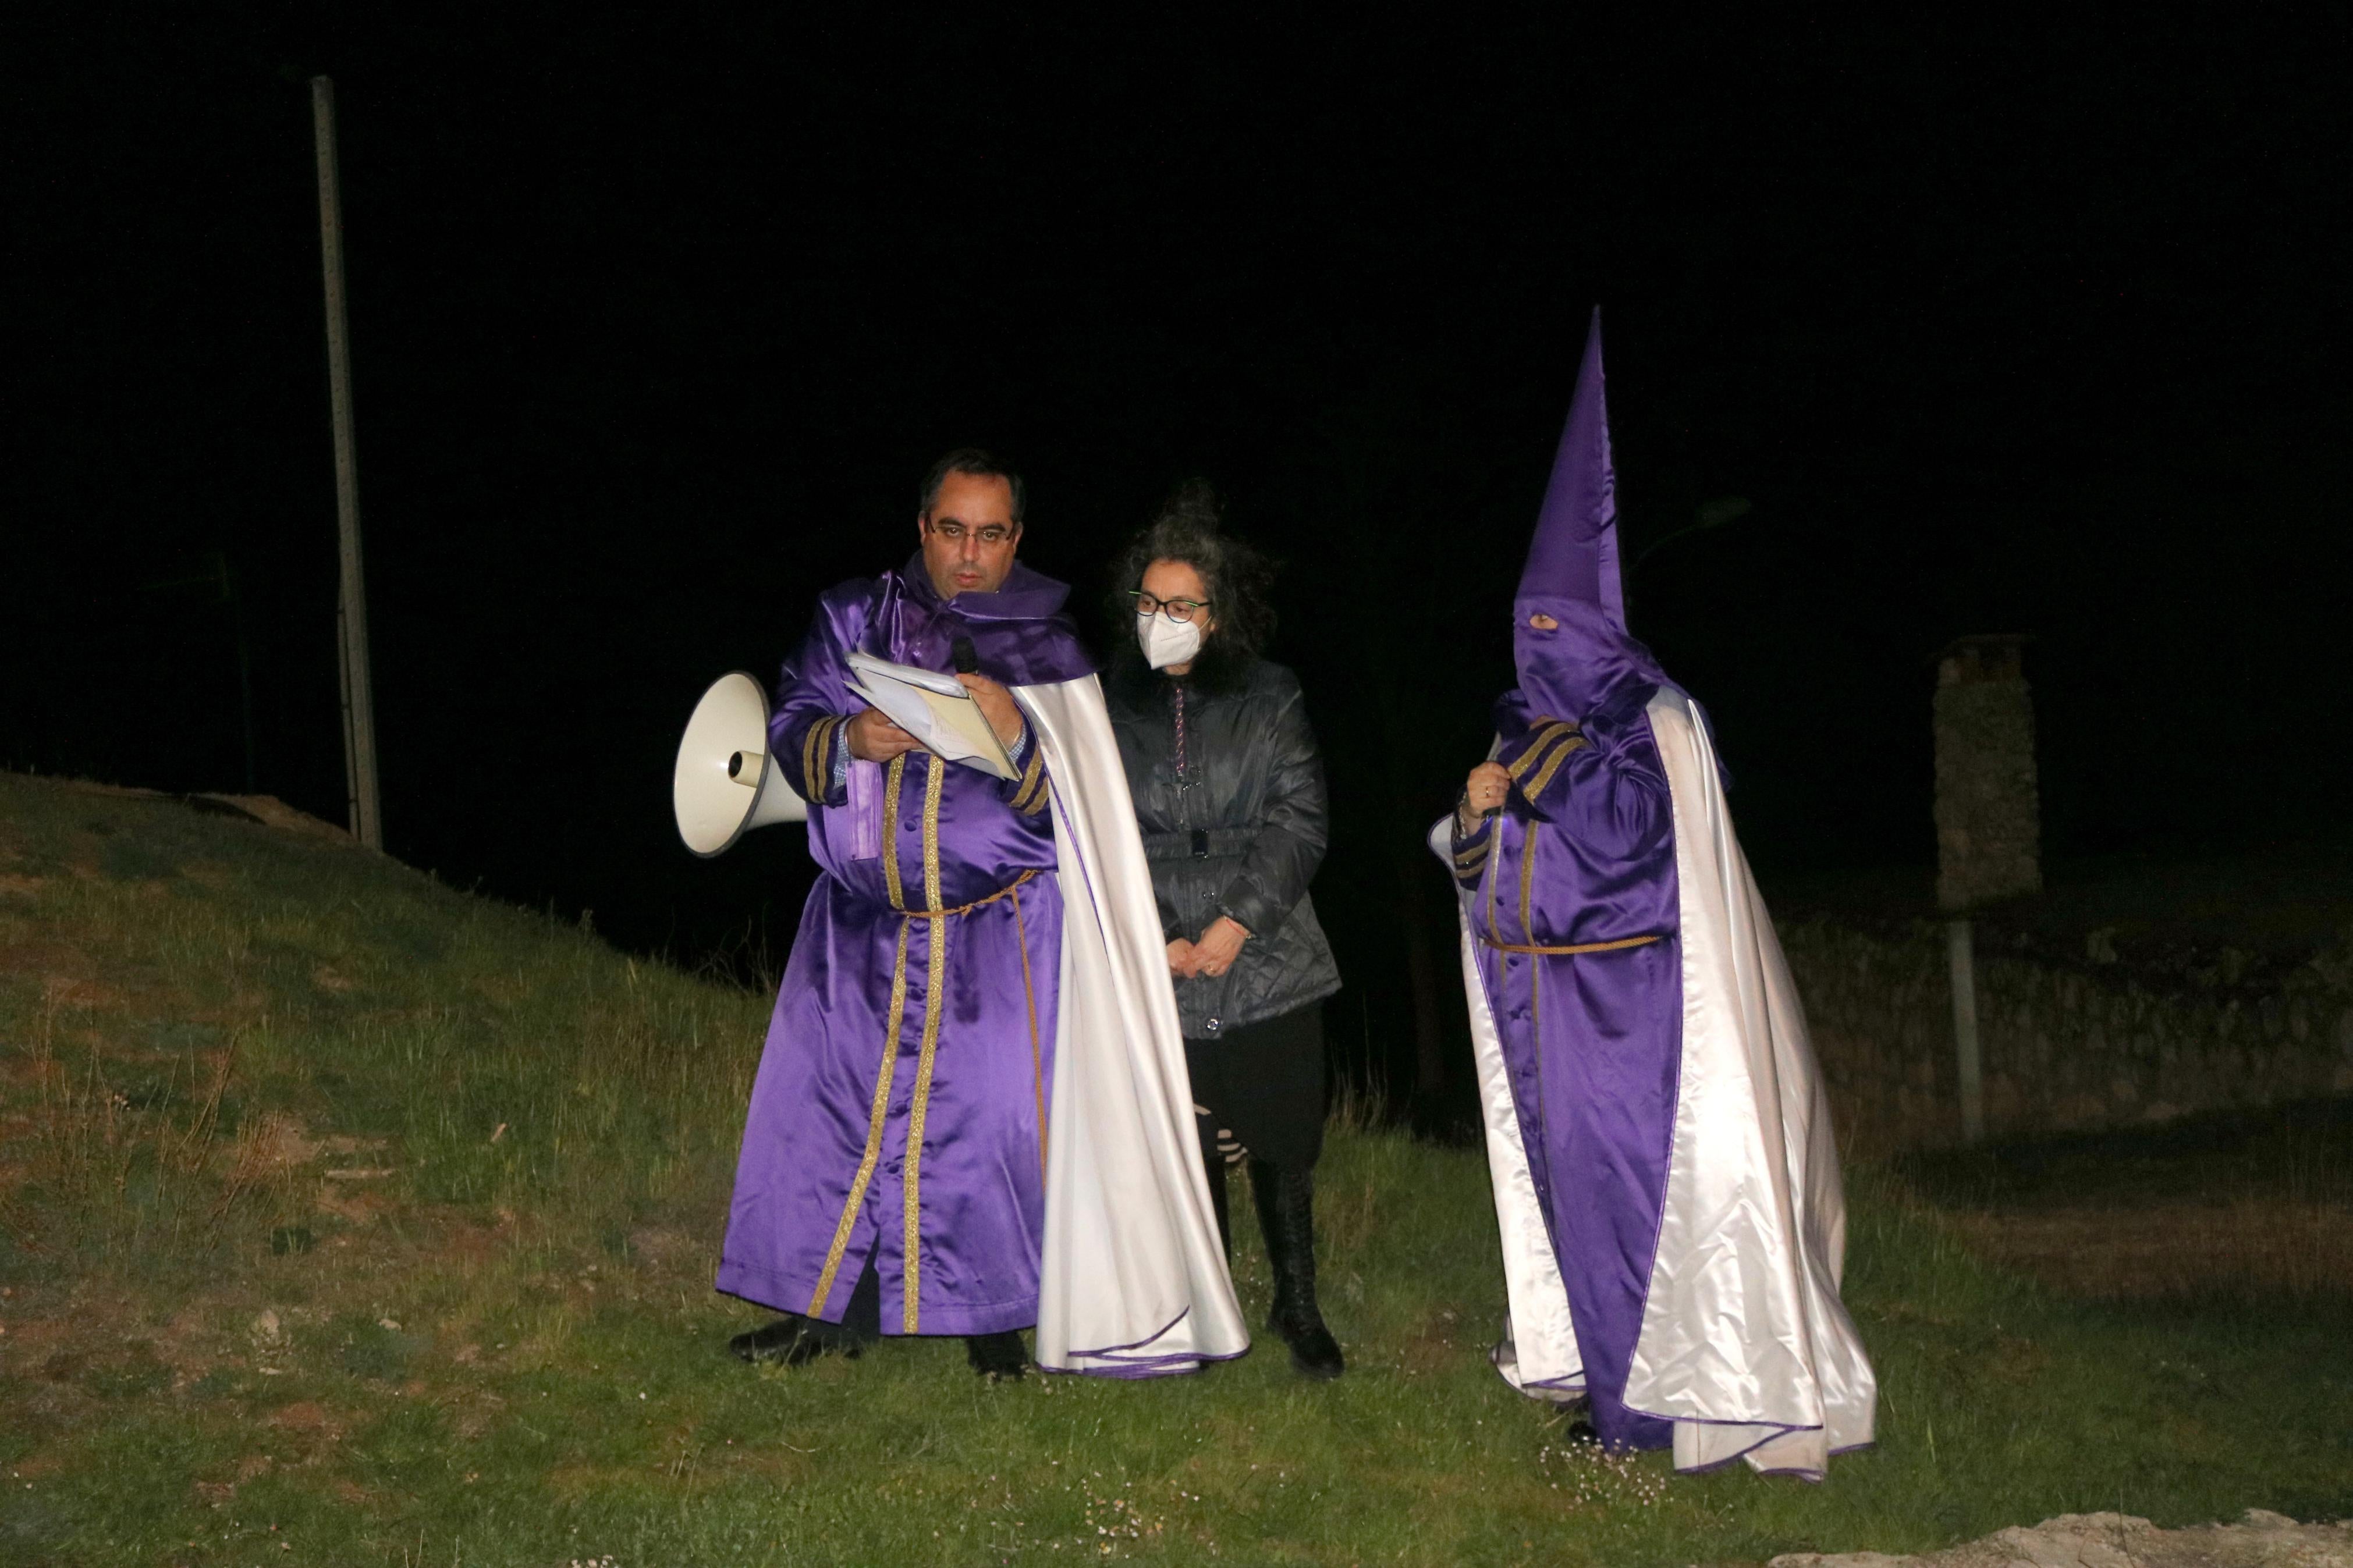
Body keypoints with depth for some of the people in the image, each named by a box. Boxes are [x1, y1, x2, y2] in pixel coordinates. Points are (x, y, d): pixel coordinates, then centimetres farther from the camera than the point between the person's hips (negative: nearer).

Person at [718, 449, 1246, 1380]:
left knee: (996, 1108, -8)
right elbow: (789, 729, 4)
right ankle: (825, 1309, 14)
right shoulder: (855, 619, 8)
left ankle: (993, 1314, 6)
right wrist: (850, 739, -17)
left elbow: (1074, 799, -4)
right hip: (864, 921, 3)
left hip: (996, 928, -2)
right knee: (823, 1091, 1)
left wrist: (1013, 738, -24)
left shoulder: (1047, 648, 2)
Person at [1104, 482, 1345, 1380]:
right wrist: (1158, 939, -7)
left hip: (1266, 962, 0)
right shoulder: (1105, 706, 3)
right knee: (1184, 1148, 4)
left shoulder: (1271, 700, 3)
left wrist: (1238, 922, -11)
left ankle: (1298, 1306, 19)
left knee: (1281, 1142, 2)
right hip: (1156, 972, 0)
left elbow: (1298, 822, -1)